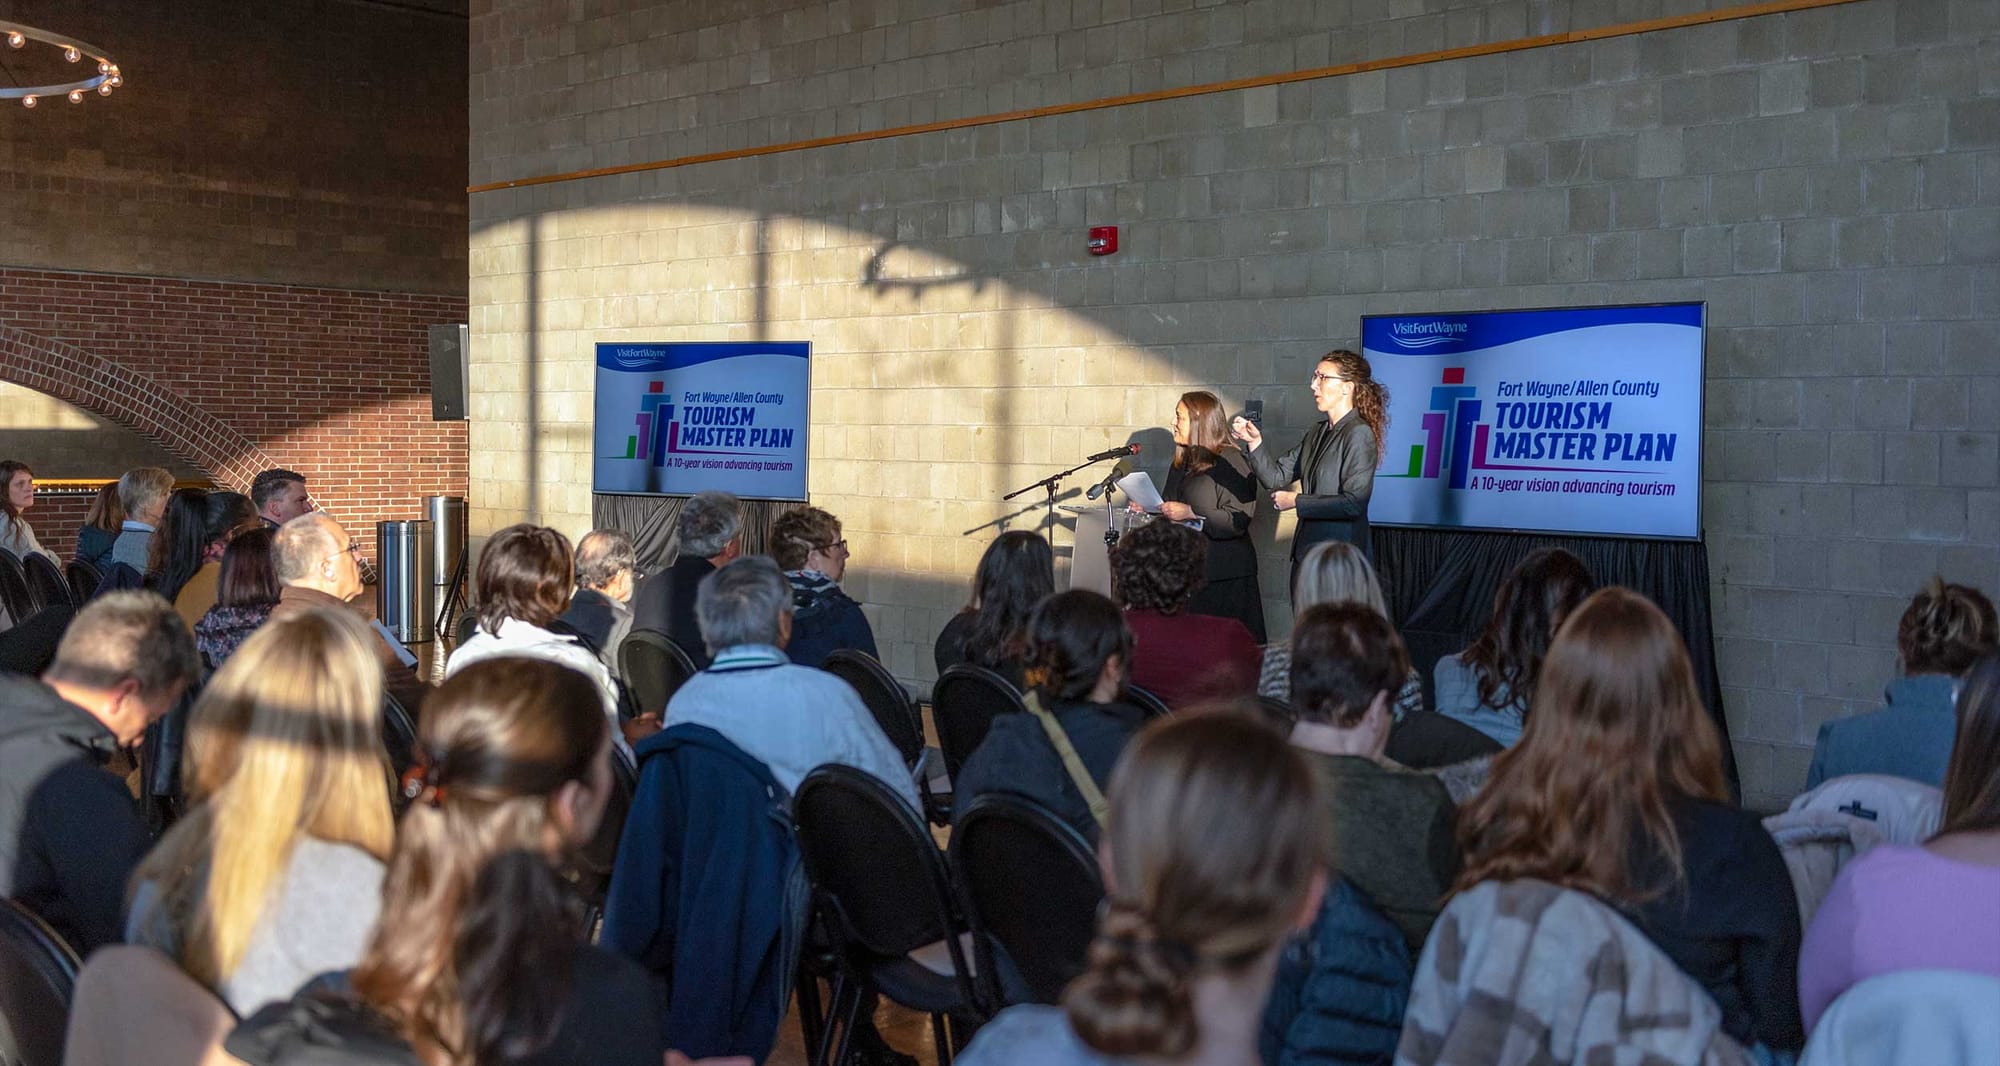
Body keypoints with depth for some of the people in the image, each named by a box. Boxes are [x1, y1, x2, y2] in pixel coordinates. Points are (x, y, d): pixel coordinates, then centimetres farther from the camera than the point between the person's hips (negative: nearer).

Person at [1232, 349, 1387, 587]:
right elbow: (1276, 476, 12)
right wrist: (1254, 441, -3)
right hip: (1306, 552, 8)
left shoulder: (1359, 434, -11)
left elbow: (1354, 503, -19)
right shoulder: (1317, 433, 14)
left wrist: (1296, 501, -12)